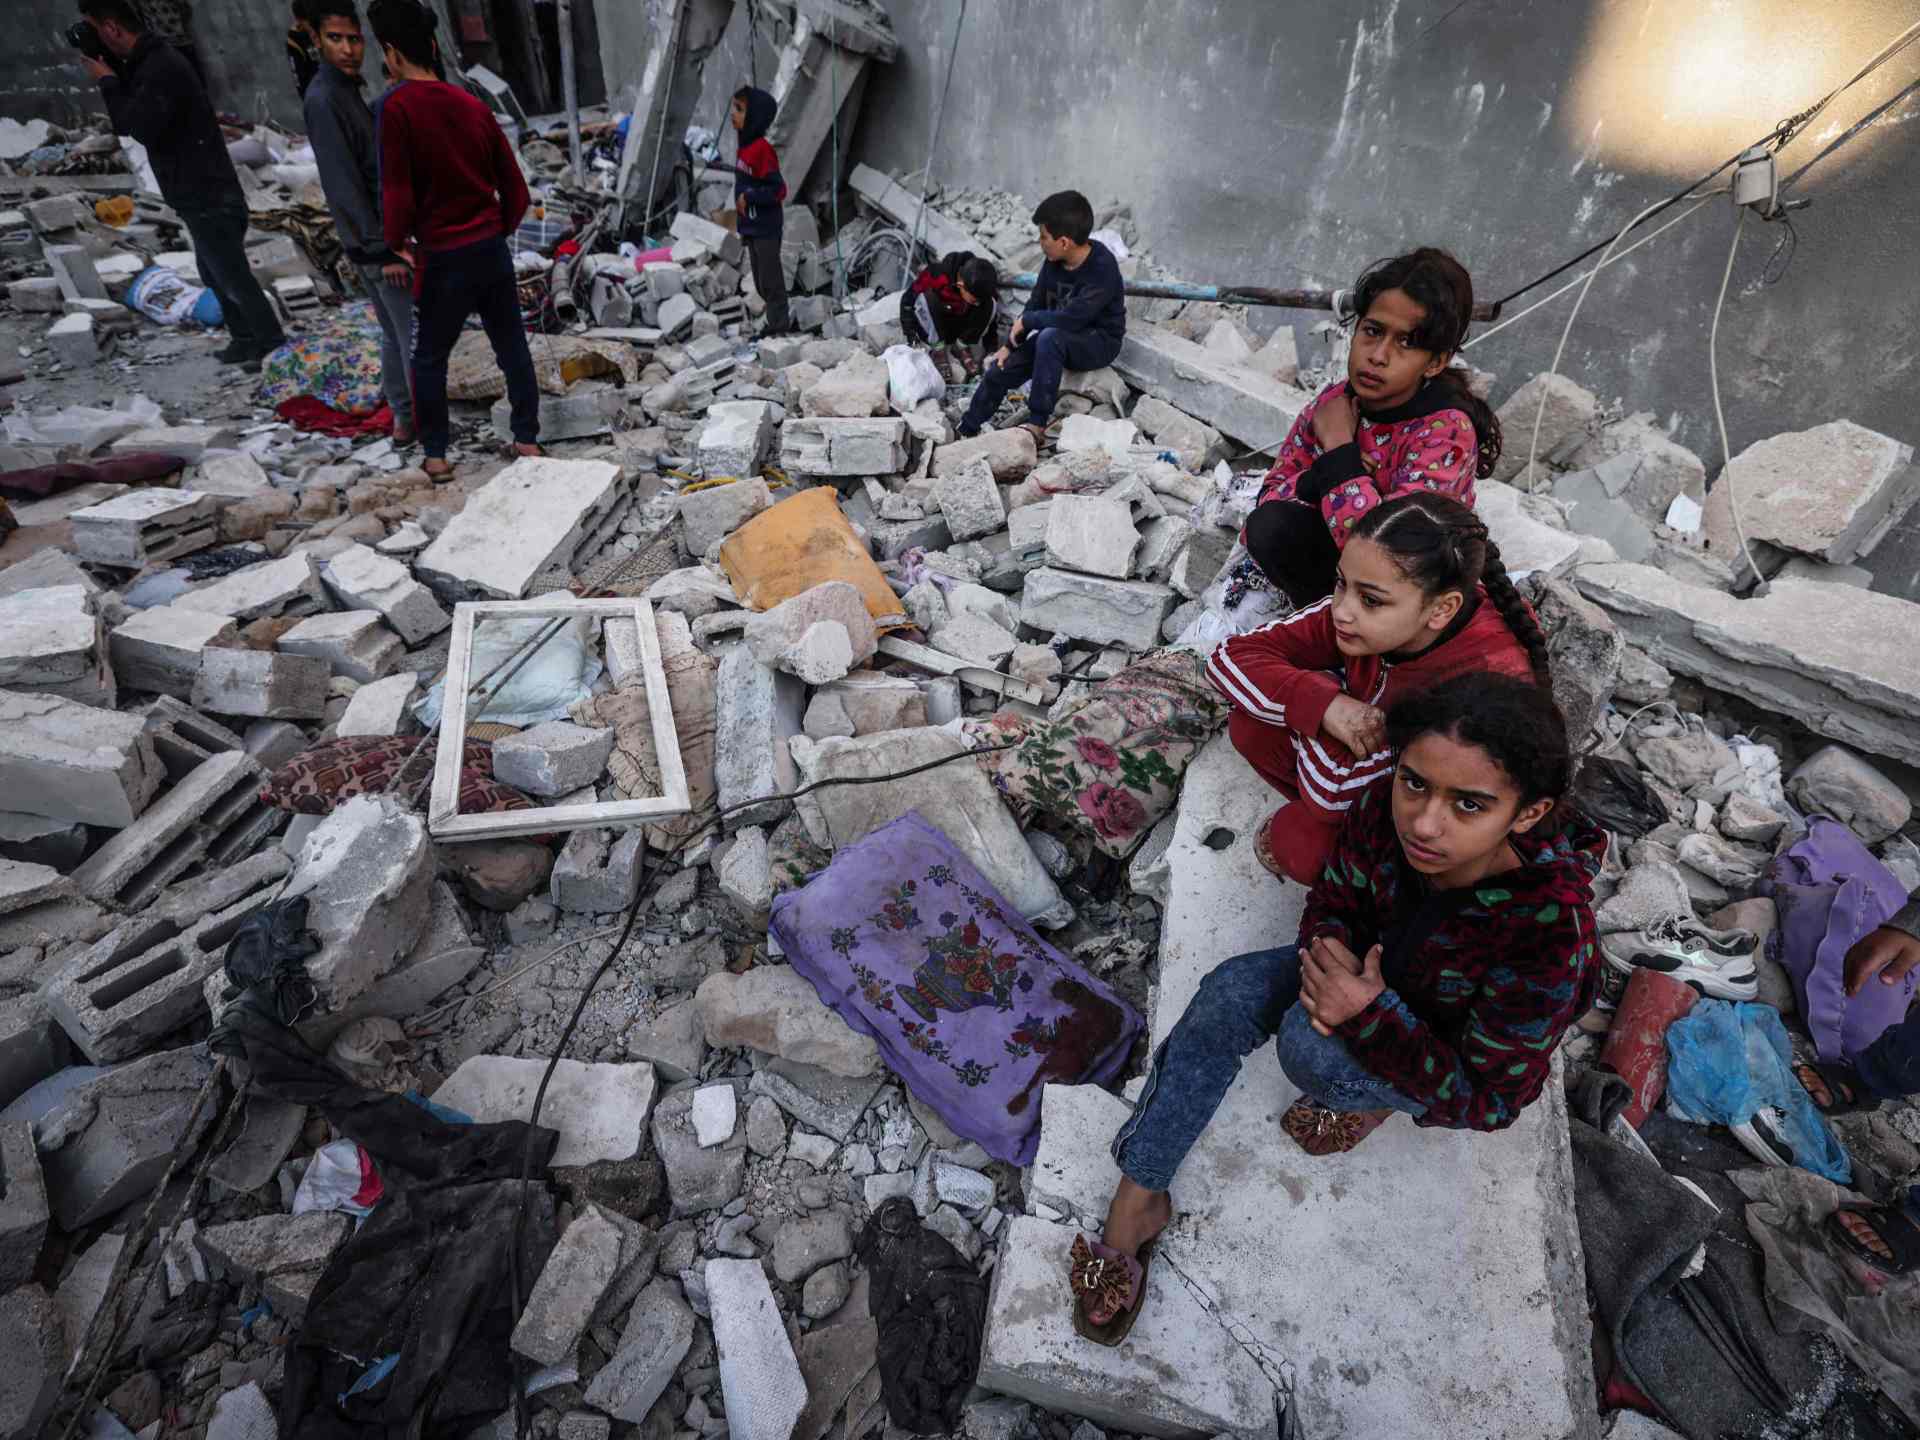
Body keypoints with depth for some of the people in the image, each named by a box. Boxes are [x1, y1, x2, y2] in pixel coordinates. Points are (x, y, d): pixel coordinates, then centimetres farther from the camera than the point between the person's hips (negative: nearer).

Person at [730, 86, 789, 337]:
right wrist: (744, 227, 19)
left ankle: (779, 325, 6)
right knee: (761, 283, 15)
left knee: (771, 281, -3)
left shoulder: (762, 149, -16)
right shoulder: (746, 147, 11)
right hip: (752, 227, 9)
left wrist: (748, 197, -19)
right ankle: (780, 321, 25)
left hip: (766, 229, -9)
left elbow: (777, 190, -21)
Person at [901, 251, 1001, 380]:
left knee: (990, 306, -26)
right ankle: (938, 349, -16)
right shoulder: (936, 274, -34)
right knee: (926, 299, -35)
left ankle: (962, 347, -7)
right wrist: (911, 334, -20)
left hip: (964, 324, 2)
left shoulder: (983, 283, -25)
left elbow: (995, 310, -6)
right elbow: (908, 299, -20)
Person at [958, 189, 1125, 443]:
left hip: (1099, 341, -7)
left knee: (1049, 337, -38)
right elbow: (1035, 303, 6)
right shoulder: (1055, 262, -4)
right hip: (1060, 336, 7)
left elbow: (1071, 317, -35)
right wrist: (1009, 345, 1)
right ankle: (965, 433, 13)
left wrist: (1025, 321, -21)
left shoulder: (1102, 269, -27)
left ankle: (1037, 425, -31)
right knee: (1000, 369, -4)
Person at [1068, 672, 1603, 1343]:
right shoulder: (1385, 812, -27)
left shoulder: (1548, 932, -38)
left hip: (1474, 1075, -4)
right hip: (1374, 965, 5)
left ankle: (1381, 1104, 6)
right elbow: (1332, 903, -7)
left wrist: (1371, 1014, -40)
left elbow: (1485, 1092, -26)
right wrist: (1329, 954, -30)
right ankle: (1135, 1201, -5)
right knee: (1231, 994, -16)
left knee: (1311, 1044, -32)